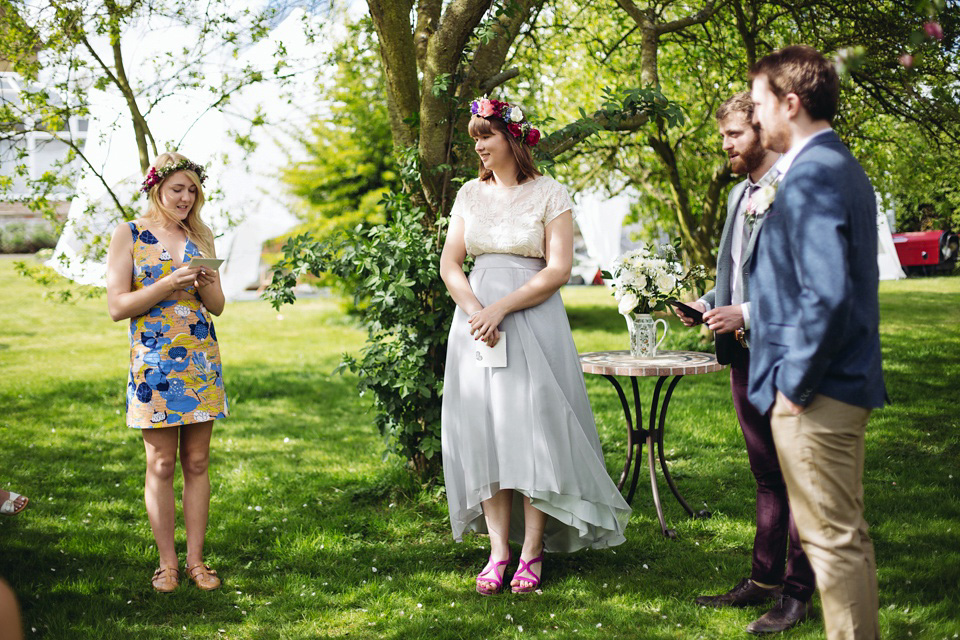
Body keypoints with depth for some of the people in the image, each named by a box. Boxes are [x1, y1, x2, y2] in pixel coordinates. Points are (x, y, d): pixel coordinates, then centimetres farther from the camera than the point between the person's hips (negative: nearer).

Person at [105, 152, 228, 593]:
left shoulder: (200, 236, 11)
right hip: (153, 363, -3)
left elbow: (218, 306, 13)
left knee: (197, 462, 5)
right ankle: (167, 561, 10)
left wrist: (205, 285, -9)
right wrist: (167, 285, -17)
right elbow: (117, 307, -7)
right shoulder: (129, 235, 0)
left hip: (201, 361, 4)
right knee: (161, 464, 0)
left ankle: (196, 559, 12)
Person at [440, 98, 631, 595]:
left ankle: (532, 552, 2)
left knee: (532, 427, -5)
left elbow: (558, 269, -8)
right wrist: (475, 311, -9)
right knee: (483, 429, 1)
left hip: (532, 319, -4)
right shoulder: (470, 194, 12)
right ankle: (498, 551, 5)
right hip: (476, 319, 4)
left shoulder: (550, 194, -1)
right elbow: (449, 263, 8)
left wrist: (501, 309, -15)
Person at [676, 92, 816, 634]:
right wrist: (705, 305, 7)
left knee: (797, 476, 2)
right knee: (766, 473, 16)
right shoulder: (740, 194, 16)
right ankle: (764, 579, 25)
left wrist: (748, 315, -21)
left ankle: (796, 593, 10)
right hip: (745, 354, 9)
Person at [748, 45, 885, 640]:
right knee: (847, 534, 18)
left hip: (815, 392, -10)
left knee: (832, 539, -2)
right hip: (848, 385, 10)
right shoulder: (844, 167, 13)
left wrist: (795, 384, -17)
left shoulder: (811, 176, -19)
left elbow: (827, 295, -26)